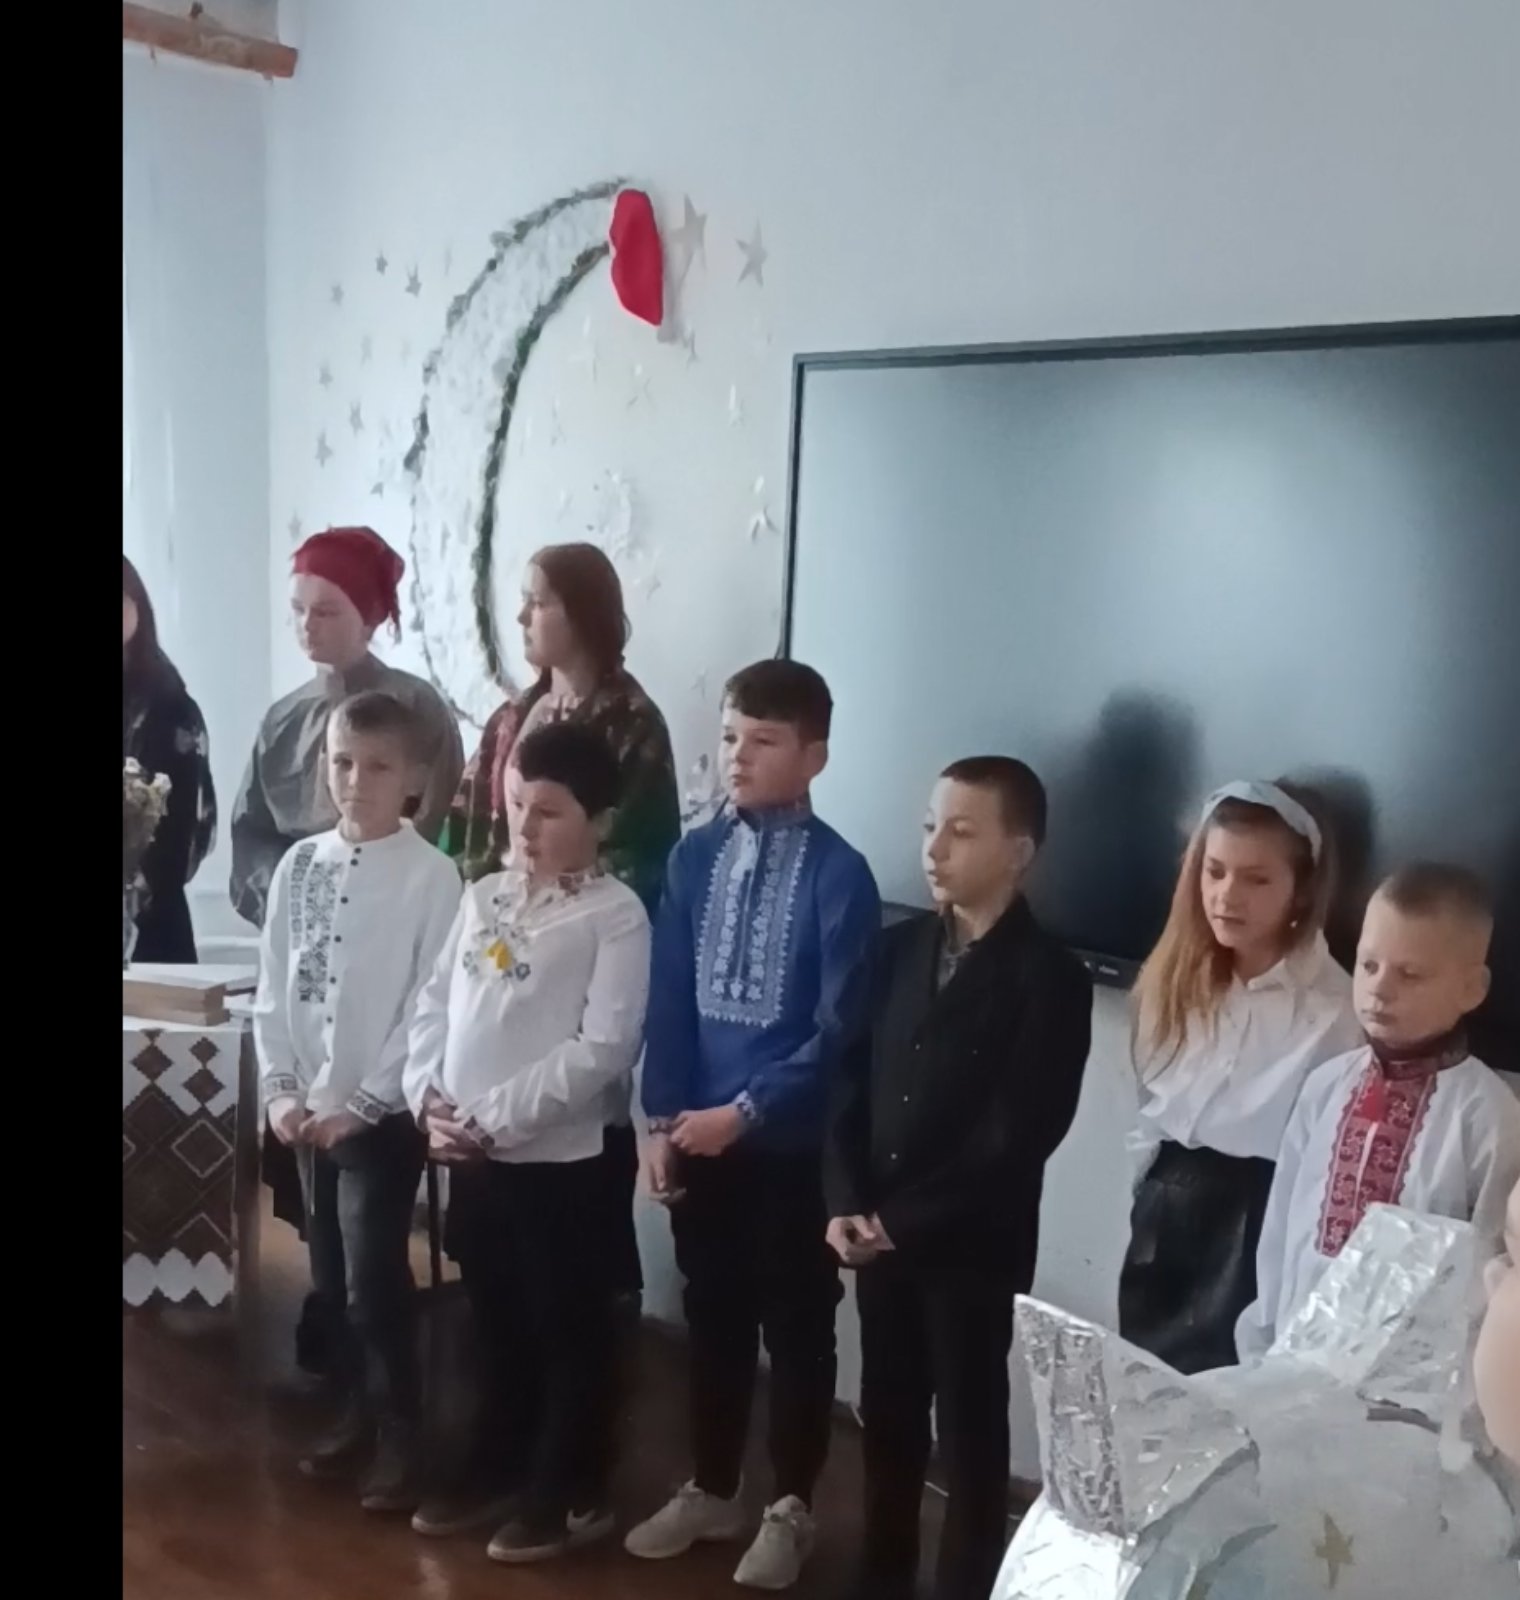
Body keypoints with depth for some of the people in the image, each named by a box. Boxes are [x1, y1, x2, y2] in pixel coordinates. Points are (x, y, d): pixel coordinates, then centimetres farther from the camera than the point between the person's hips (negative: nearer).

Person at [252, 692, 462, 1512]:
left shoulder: (432, 876, -11)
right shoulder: (299, 865, 3)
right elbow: (273, 989, 6)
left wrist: (363, 1104, -14)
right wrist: (281, 1089, -3)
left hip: (382, 1115, -5)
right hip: (308, 1112, 5)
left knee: (375, 1281, -3)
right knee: (330, 1278, 14)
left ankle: (399, 1434, 13)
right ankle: (355, 1413, 31)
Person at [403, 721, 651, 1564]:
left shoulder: (615, 914, -10)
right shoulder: (484, 897, 9)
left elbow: (602, 1050, -17)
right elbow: (435, 1006, 11)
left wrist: (493, 1119, -17)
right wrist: (429, 1099, -6)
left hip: (558, 1157, -6)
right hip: (470, 1156, 6)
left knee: (569, 1329, 8)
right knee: (497, 1323, 19)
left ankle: (572, 1494, 22)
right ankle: (500, 1469, 35)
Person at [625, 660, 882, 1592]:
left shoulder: (838, 875, -13)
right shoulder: (697, 857, 2)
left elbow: (838, 1028, -13)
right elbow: (669, 998, 4)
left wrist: (745, 1111, -16)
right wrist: (662, 1118, -1)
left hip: (791, 1144, -4)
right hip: (699, 1134, 4)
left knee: (796, 1328, 11)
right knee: (713, 1319, 17)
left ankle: (791, 1507, 27)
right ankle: (712, 1490, 34)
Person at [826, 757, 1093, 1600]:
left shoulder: (1050, 977, -10)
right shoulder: (901, 946, 6)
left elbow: (1019, 1135, -15)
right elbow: (852, 1081, 6)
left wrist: (906, 1221, -15)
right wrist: (845, 1205, -6)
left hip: (975, 1248, -5)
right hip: (879, 1237, 5)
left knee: (970, 1433, 9)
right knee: (887, 1420, 17)